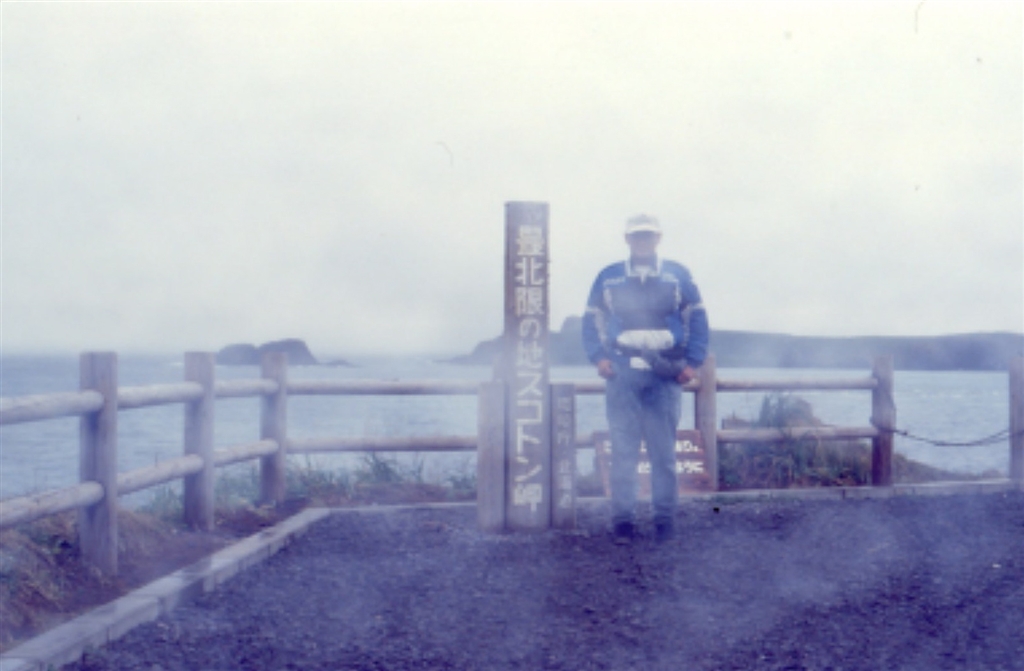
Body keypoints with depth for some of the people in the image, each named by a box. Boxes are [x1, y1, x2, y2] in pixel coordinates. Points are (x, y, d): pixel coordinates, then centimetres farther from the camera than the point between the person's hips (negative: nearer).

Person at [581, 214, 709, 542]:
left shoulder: (678, 276, 9)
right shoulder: (608, 278, 11)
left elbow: (697, 319, 11)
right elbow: (591, 321, 14)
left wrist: (693, 362, 1)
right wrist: (598, 357, -1)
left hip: (665, 376, 0)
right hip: (622, 376, 0)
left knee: (664, 451, 0)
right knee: (623, 450, -3)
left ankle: (664, 518, 6)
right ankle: (623, 519, 1)